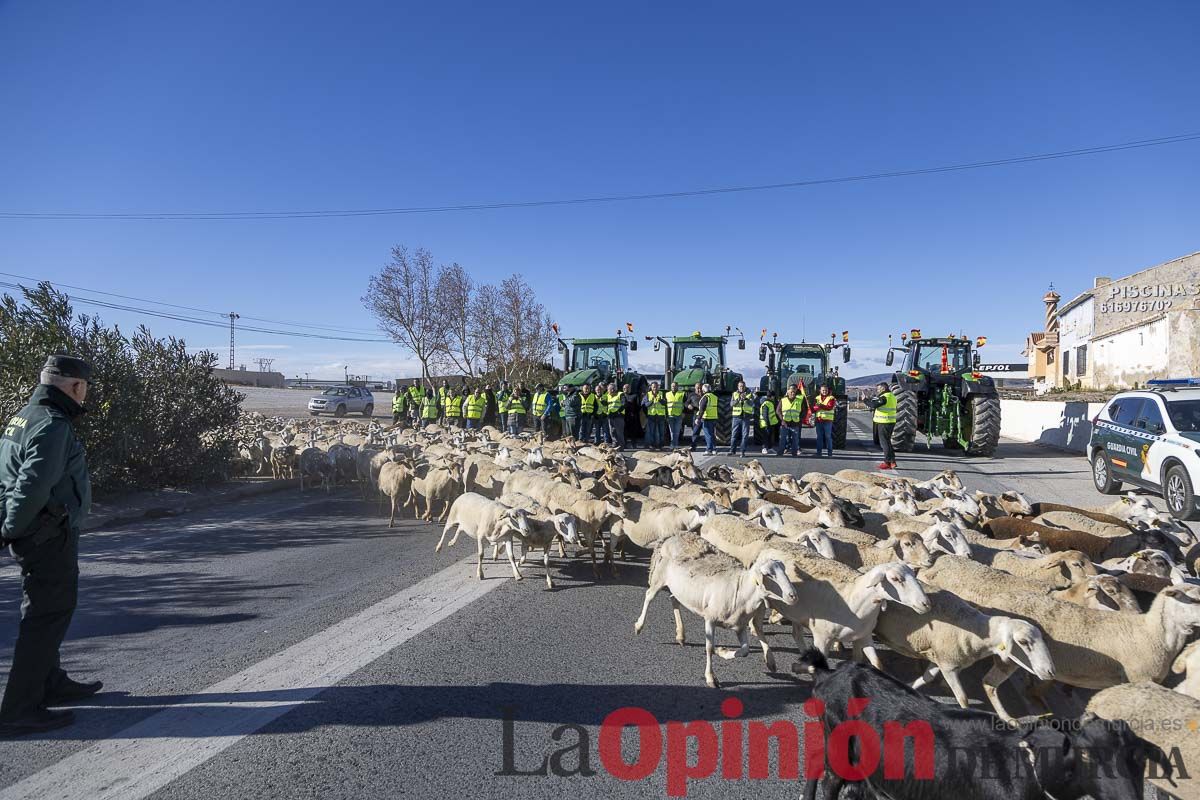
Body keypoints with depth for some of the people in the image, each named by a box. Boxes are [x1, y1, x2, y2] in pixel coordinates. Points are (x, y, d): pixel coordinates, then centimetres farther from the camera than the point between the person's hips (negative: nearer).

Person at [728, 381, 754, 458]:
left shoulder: (749, 394, 4)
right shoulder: (735, 394, 7)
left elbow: (752, 404, -12)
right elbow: (731, 404, -5)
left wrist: (746, 398, -31)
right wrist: (738, 399, -24)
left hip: (746, 417, -1)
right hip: (736, 417, 1)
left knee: (745, 435, 0)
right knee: (734, 434, 4)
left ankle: (743, 452, 5)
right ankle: (732, 450, 15)